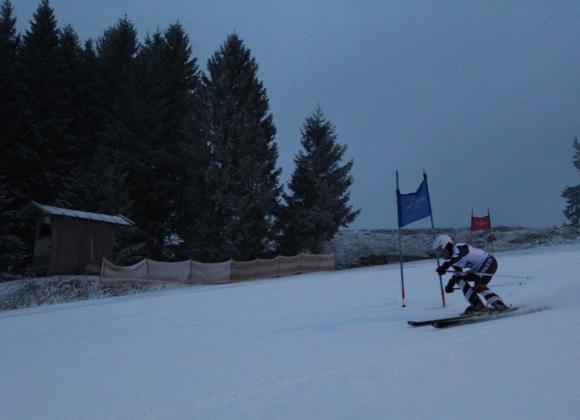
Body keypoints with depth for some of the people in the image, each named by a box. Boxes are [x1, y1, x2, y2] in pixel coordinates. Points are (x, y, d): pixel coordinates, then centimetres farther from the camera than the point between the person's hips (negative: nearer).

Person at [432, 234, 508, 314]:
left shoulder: (458, 248, -19)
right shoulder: (453, 259, 8)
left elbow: (458, 256, -42)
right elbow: (458, 273, 19)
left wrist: (445, 266, -56)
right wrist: (450, 284, 3)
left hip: (489, 261, -10)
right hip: (478, 268, 10)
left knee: (478, 286, -25)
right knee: (459, 278, 5)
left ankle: (499, 304, -20)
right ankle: (476, 304, 2)